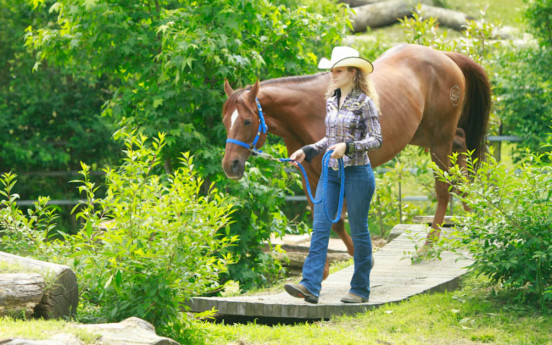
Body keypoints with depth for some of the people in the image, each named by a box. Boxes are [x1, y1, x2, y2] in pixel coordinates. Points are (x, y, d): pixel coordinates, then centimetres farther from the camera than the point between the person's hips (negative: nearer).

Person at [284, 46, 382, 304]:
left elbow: (376, 139, -12)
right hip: (331, 172, 7)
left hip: (357, 172, -6)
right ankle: (310, 286, -12)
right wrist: (307, 151, 11)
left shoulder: (364, 102, -9)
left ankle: (361, 290, 12)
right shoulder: (331, 101, 11)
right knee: (320, 228, -5)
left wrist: (348, 146, -24)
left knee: (358, 231, 3)